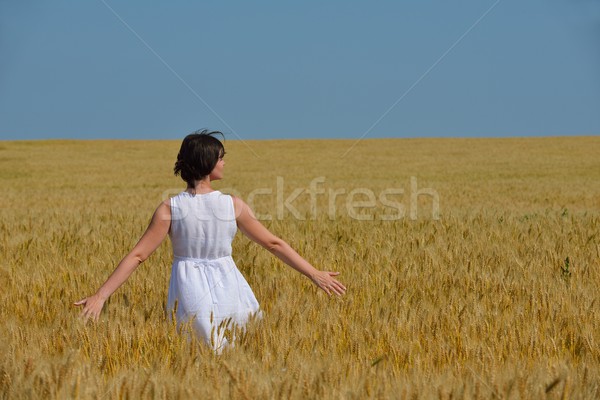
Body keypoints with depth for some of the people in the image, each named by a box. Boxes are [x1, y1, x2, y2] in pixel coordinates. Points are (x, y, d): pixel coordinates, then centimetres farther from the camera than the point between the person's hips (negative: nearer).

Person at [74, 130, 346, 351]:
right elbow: (273, 244, 0)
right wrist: (315, 275, 9)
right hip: (227, 291, 0)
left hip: (189, 293, 0)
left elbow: (137, 256, -10)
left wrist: (100, 296, -7)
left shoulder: (169, 209, -8)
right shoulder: (233, 206, -6)